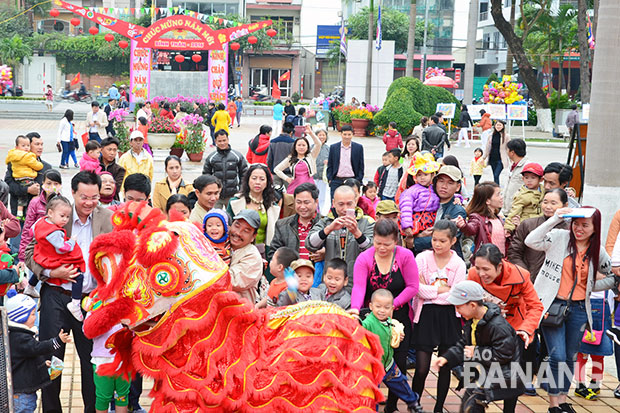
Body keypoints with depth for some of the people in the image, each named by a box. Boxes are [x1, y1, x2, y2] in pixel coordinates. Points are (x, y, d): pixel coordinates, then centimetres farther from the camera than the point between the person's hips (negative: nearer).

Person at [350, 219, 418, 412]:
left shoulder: (405, 256, -8)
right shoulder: (364, 259, -8)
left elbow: (412, 287, -8)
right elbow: (358, 287, -21)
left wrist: (392, 305, -17)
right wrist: (355, 308, -38)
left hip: (398, 316, 0)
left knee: (398, 361, 1)